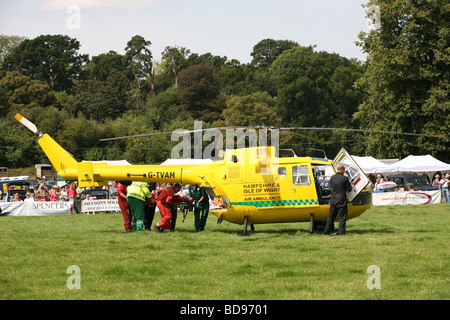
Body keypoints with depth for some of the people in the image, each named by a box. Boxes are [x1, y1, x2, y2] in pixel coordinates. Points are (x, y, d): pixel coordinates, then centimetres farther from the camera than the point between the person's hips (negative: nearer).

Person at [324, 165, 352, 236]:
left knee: (331, 217, 13)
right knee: (342, 217, 2)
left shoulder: (332, 178, 3)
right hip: (341, 201, -5)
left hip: (333, 200, 5)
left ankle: (326, 231, 15)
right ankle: (341, 232, -1)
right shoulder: (344, 178, -11)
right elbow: (349, 189, -4)